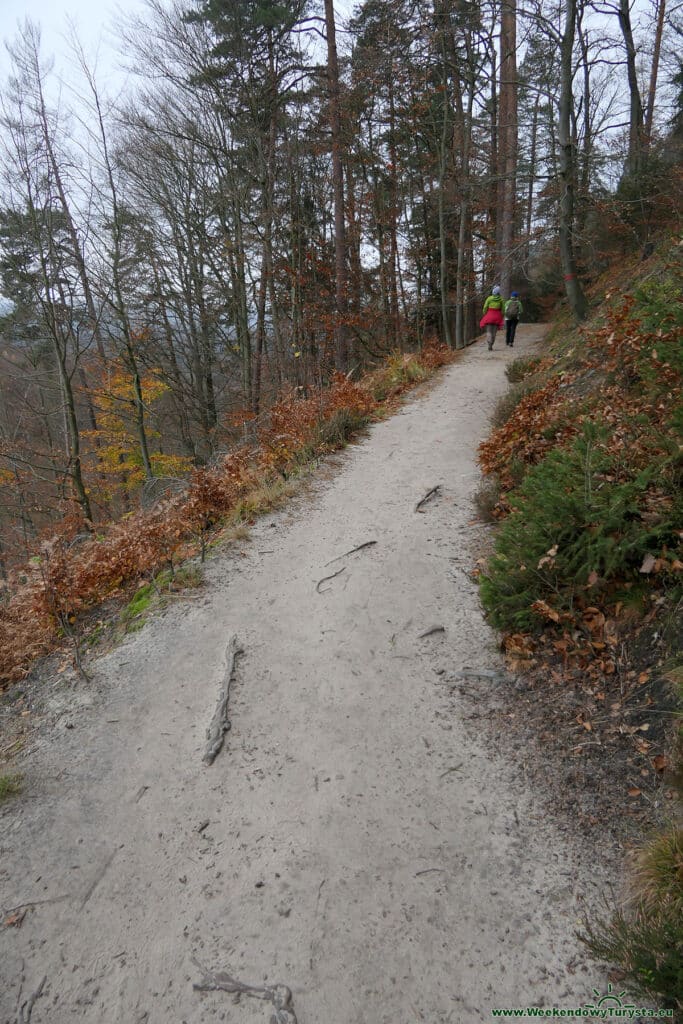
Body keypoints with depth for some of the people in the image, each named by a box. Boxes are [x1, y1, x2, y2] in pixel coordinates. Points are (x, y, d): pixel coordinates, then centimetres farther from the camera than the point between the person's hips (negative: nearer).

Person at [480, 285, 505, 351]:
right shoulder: (501, 299, -2)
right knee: (494, 332, 11)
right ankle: (491, 346, 11)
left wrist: (485, 316, 10)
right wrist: (501, 318, 10)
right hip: (497, 316, 2)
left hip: (489, 316, -2)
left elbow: (485, 308, -4)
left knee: (489, 331, -1)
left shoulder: (489, 298, -7)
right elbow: (502, 309, 1)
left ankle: (489, 345, -21)